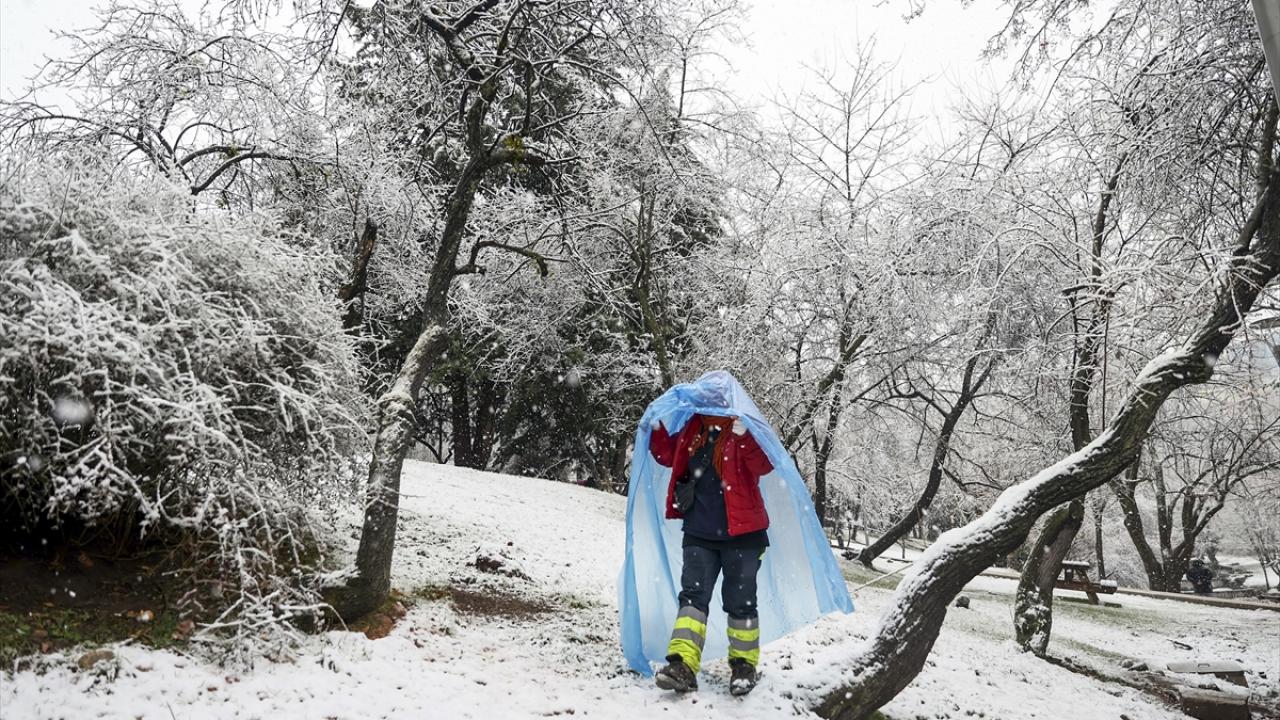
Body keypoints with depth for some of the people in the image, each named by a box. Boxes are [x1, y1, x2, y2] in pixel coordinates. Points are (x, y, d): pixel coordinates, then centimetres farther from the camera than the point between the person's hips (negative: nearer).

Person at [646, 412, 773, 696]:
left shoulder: (745, 429, -8)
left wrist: (744, 436, -35)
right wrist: (655, 427, 7)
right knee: (693, 595, -2)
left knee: (740, 600, 6)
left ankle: (744, 664, 22)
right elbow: (668, 454, 20)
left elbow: (764, 465, -23)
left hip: (741, 533, -4)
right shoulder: (693, 430, 7)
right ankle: (683, 664, -5)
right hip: (699, 533, 4)